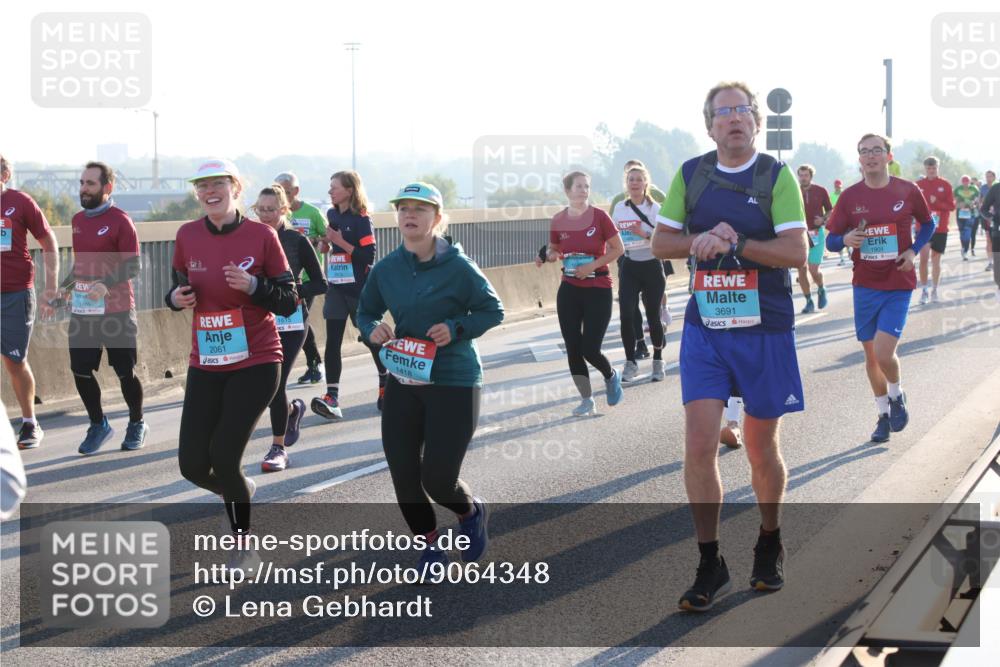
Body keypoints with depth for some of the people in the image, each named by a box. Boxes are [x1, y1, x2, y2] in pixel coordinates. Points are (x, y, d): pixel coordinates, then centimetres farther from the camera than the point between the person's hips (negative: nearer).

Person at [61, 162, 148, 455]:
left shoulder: (120, 221, -9)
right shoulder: (78, 220, 12)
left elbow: (133, 267, -14)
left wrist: (106, 284, -28)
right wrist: (63, 288, 15)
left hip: (116, 310, -6)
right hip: (81, 310, 6)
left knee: (125, 372, 4)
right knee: (80, 370, 3)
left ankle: (137, 425, 25)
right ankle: (98, 425, 22)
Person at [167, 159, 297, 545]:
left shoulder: (261, 236, -8)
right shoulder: (188, 236, 2)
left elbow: (289, 301, -5)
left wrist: (252, 285, -21)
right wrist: (176, 298, -5)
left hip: (256, 362, -4)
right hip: (205, 365, 4)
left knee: (223, 458, -12)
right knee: (192, 465, 2)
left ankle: (241, 543, 12)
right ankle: (241, 491, 37)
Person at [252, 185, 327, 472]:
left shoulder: (297, 240, -3)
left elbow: (320, 284, -2)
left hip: (290, 322, -3)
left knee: (275, 382, -9)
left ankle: (278, 447, 6)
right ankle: (293, 410, 38)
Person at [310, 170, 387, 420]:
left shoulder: (362, 220, -11)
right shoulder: (332, 215, 8)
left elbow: (369, 256, -18)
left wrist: (340, 242, -20)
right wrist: (326, 243, 5)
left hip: (359, 289, -5)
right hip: (336, 287, 5)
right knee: (332, 341, -5)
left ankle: (386, 385, 31)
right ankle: (332, 398, -10)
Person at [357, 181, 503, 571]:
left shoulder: (458, 266, -11)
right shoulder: (386, 269, 1)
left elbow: (493, 311, -4)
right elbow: (366, 311, 15)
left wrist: (456, 328, -19)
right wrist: (372, 329, -8)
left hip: (455, 383, -4)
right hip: (403, 382, 5)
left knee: (438, 478, -8)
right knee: (403, 473, 3)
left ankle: (471, 513, 28)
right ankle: (429, 544, 28)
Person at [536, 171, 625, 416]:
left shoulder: (599, 217, -9)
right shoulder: (558, 221, 0)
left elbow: (618, 249, -5)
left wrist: (593, 266, -16)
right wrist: (547, 256, -8)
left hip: (598, 289, -3)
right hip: (569, 290, 4)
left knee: (590, 349, -8)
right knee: (573, 348, 1)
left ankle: (611, 376, 25)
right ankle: (587, 400, 15)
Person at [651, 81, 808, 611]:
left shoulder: (776, 176, -5)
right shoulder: (691, 175, 5)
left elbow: (797, 251, -14)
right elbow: (660, 242, 8)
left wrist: (736, 242, -22)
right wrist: (700, 240, -11)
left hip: (765, 330, -2)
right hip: (705, 328, 2)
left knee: (761, 449, 10)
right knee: (699, 445, -8)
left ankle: (769, 545, 34)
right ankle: (710, 565, 4)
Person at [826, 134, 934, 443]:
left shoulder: (907, 191, -3)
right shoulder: (851, 196, -1)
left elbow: (928, 224, 12)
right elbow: (831, 239, 3)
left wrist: (913, 250, -5)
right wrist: (845, 240, -20)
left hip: (898, 284, -2)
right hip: (865, 284, 3)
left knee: (883, 352, -15)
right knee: (871, 355, 9)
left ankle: (897, 395, 16)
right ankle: (884, 415, 28)